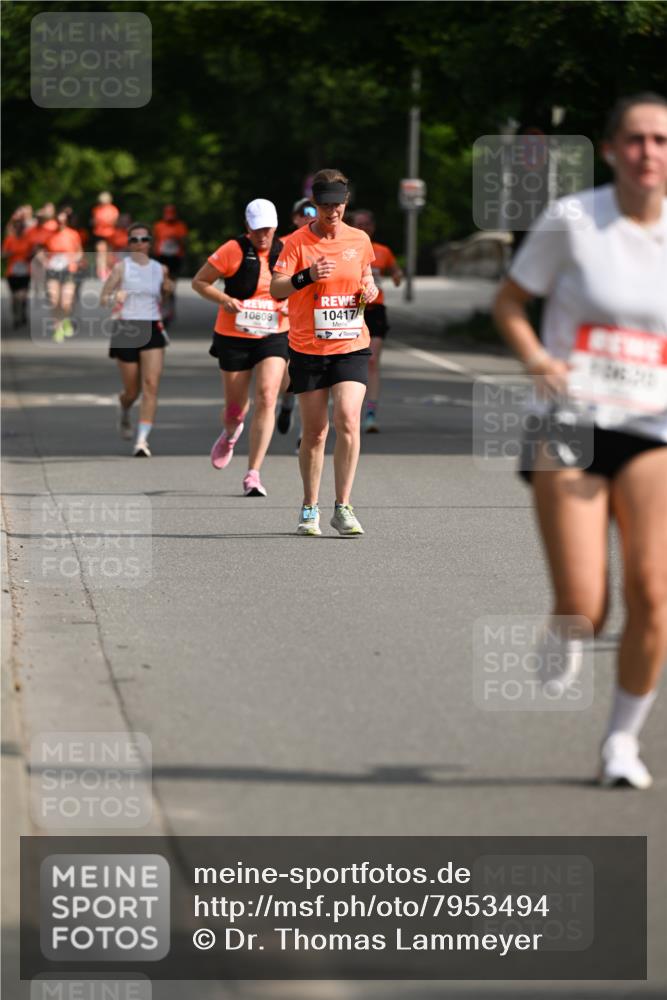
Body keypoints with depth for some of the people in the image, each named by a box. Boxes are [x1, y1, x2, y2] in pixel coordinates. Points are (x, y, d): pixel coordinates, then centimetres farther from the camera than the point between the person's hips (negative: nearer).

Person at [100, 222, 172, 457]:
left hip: (153, 331, 2)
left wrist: (168, 288, 2)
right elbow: (103, 299, -3)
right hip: (126, 330, -2)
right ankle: (124, 413, 42)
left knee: (151, 385, -14)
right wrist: (115, 297, -25)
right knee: (132, 390, 5)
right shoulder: (121, 267, -1)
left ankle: (142, 441, -16)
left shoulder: (159, 269, 8)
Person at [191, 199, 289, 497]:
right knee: (236, 407, 8)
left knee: (266, 399, -16)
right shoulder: (234, 251, -10)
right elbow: (199, 282, -3)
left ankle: (253, 475, -12)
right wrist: (224, 300, -19)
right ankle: (230, 433, 48)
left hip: (273, 337, 1)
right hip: (234, 337, -1)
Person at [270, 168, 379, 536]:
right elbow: (276, 288, -12)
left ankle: (342, 508, -9)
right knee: (314, 431, 5)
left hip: (351, 346, 1)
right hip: (308, 349, -1)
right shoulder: (297, 242, -3)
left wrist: (370, 289, 2)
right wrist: (307, 276, -29)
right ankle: (309, 509, 20)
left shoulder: (360, 240, 7)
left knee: (348, 421, -15)